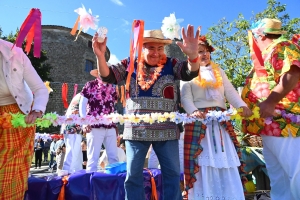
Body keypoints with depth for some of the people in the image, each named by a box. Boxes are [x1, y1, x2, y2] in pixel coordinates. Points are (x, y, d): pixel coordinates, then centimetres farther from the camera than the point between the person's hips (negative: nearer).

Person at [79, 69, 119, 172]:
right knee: (93, 157, 2)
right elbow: (82, 104, 0)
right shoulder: (90, 85, 2)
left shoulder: (112, 88, 15)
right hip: (95, 126, -4)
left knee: (113, 156, 8)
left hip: (110, 127, 4)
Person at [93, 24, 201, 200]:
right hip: (136, 130, 1)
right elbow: (107, 76, -1)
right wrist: (100, 56, -19)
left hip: (166, 131, 0)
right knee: (133, 175, 12)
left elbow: (191, 72, -11)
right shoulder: (130, 64, 4)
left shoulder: (171, 64, 2)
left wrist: (193, 54, -33)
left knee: (172, 174, 12)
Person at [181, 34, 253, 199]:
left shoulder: (218, 71, 19)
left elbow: (230, 92, 10)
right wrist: (193, 111, -25)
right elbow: (185, 97, -7)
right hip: (199, 121, -4)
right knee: (202, 161, -1)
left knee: (225, 159, 8)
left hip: (220, 121, 5)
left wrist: (242, 106, -7)